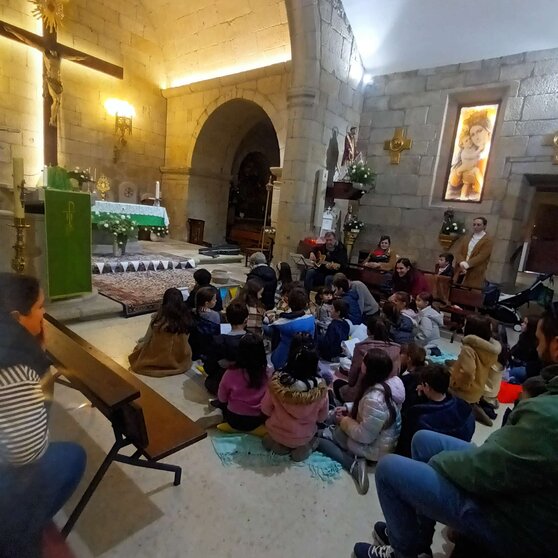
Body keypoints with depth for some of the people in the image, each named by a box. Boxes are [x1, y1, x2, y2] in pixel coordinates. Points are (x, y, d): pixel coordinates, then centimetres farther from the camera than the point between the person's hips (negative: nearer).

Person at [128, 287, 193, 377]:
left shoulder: (158, 317, -19)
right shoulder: (186, 317, -12)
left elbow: (147, 340, -4)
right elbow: (185, 340, 1)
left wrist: (138, 346, 19)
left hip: (160, 360, -2)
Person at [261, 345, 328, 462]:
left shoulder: (277, 381, -24)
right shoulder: (320, 388, -25)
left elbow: (265, 409, -9)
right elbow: (322, 418, -8)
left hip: (276, 432, 1)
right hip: (304, 437, 0)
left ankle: (276, 442, 13)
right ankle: (302, 446, 11)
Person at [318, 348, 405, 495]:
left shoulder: (375, 398, -37)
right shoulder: (393, 381, -8)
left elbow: (365, 436, -27)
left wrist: (344, 421, -13)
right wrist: (348, 408, 2)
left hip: (374, 448, -9)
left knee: (318, 436, -2)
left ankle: (353, 463, -12)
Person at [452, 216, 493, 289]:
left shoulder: (488, 240, 0)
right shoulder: (466, 237, 16)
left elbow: (481, 257, -11)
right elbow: (458, 251, 4)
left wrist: (467, 264, -19)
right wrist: (462, 263, -14)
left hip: (474, 274, -4)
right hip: (460, 271, 4)